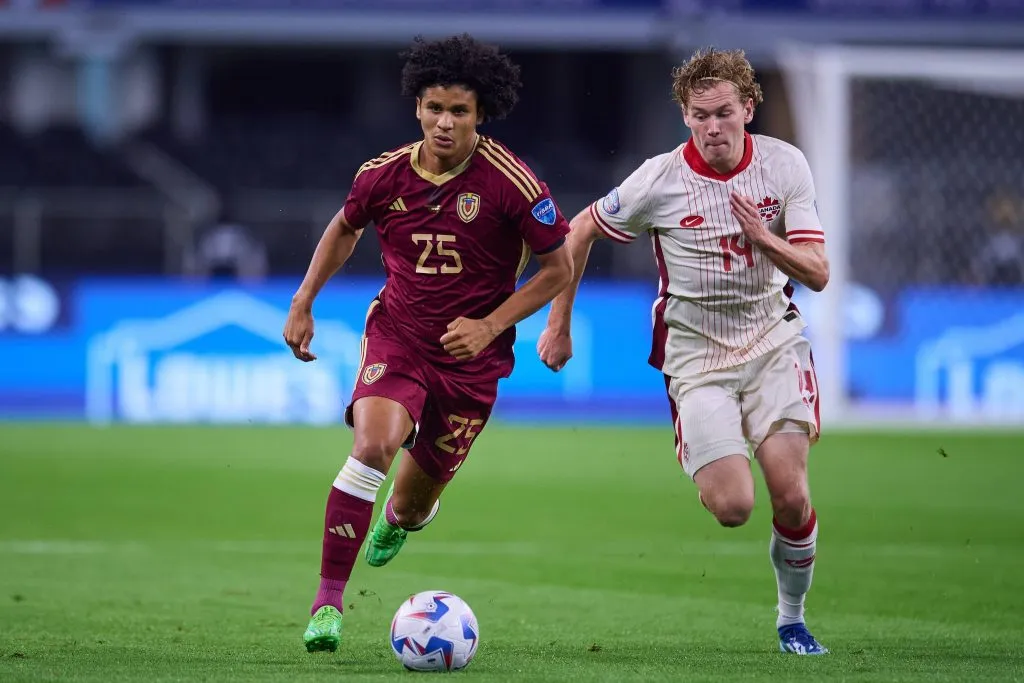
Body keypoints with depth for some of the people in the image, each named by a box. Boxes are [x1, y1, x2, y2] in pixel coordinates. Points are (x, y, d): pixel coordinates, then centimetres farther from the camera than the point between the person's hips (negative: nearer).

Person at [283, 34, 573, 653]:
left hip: (471, 356, -1)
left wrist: (489, 326, -15)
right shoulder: (385, 175, -6)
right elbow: (345, 228, 17)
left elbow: (559, 269, -7)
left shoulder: (511, 182, -16)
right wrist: (304, 302, 12)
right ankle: (328, 602, -21)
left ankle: (401, 519, 53)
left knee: (413, 504, 10)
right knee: (373, 446, -28)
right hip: (397, 334, 1)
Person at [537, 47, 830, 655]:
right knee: (733, 508, -14)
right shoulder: (660, 180, -13)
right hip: (696, 351, -2)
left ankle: (793, 618, 10)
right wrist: (559, 324, 5)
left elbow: (817, 273, -9)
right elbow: (582, 232, 3)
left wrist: (763, 239, -27)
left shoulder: (785, 166, -8)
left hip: (773, 339, 2)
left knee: (791, 494, -13)